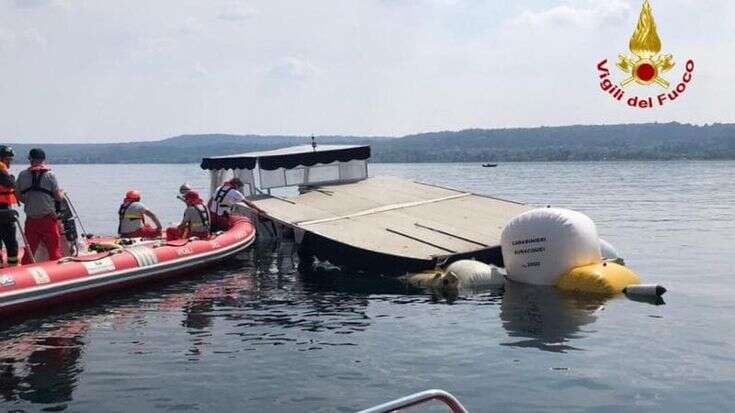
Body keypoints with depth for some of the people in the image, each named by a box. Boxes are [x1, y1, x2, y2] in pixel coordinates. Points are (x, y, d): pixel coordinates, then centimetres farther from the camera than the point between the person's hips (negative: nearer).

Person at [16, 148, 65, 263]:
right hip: (48, 218, -3)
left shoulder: (23, 175, -1)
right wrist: (62, 193, 15)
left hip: (30, 220, 3)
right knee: (54, 251, 5)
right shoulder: (50, 175, -9)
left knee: (29, 251, 13)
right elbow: (58, 197, -7)